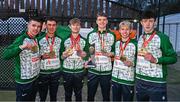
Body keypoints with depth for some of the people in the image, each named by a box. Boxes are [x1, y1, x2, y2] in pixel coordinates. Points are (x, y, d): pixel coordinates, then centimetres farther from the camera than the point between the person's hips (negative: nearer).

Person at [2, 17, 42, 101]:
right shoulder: (21, 39, -19)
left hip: (35, 78, 7)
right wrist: (21, 47, -39)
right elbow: (5, 55, -27)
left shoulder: (36, 39, 2)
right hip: (24, 81, -7)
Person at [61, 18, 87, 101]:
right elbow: (61, 57, 3)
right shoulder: (65, 40, 0)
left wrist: (79, 51, -17)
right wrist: (66, 53, -17)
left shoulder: (84, 41, 2)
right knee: (68, 94, 12)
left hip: (79, 71, 0)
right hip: (67, 70, 0)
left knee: (78, 93, 13)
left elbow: (85, 57, 1)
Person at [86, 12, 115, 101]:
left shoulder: (112, 35, 4)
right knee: (90, 95, 10)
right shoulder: (91, 34, 6)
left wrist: (109, 54, -13)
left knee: (106, 95, 12)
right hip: (92, 70, 1)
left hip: (107, 70, 0)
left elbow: (114, 52, 7)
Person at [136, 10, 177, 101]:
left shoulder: (162, 37, -8)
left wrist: (156, 60, -19)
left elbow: (173, 58, -8)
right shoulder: (140, 38, 9)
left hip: (156, 82, -5)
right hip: (140, 80, 6)